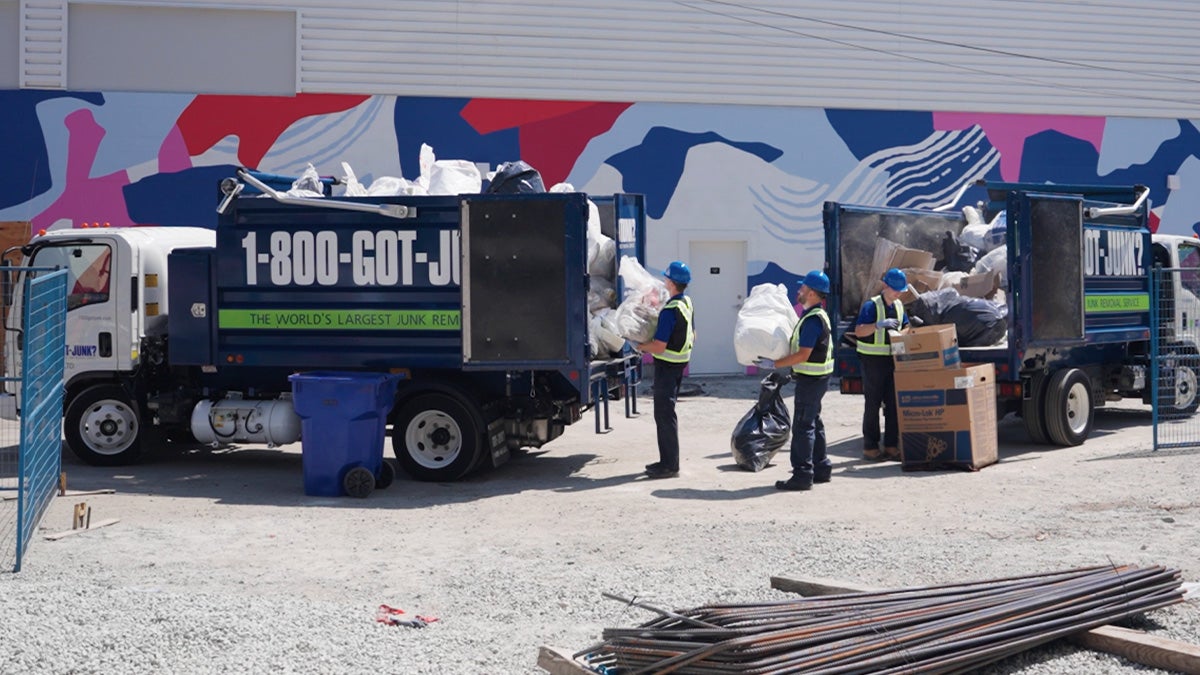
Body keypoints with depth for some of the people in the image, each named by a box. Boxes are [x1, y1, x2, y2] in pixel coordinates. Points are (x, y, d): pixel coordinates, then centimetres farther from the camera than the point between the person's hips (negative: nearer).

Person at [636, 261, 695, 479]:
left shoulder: (670, 310, -23)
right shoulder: (687, 304, 6)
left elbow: (659, 347, -24)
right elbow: (691, 336, 19)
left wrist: (639, 346, -8)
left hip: (667, 365, -10)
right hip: (680, 361, 10)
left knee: (664, 414, -5)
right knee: (665, 412, 16)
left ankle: (670, 465, -2)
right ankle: (668, 460, 22)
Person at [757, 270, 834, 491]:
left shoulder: (813, 319, -21)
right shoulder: (816, 315, 13)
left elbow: (803, 355, -24)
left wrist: (774, 364, -21)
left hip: (810, 379, -11)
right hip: (814, 378, 11)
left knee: (803, 426, -8)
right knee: (813, 423, 17)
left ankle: (802, 475, -7)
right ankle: (821, 469, 24)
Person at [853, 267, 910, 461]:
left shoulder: (899, 306, 11)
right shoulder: (871, 305, -11)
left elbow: (906, 326, 24)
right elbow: (858, 331, -20)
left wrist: (903, 333, 2)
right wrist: (879, 325, -32)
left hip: (893, 359, 7)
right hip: (873, 360, -7)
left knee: (893, 403, 7)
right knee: (873, 404, -3)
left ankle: (891, 445, 13)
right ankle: (870, 448, 2)